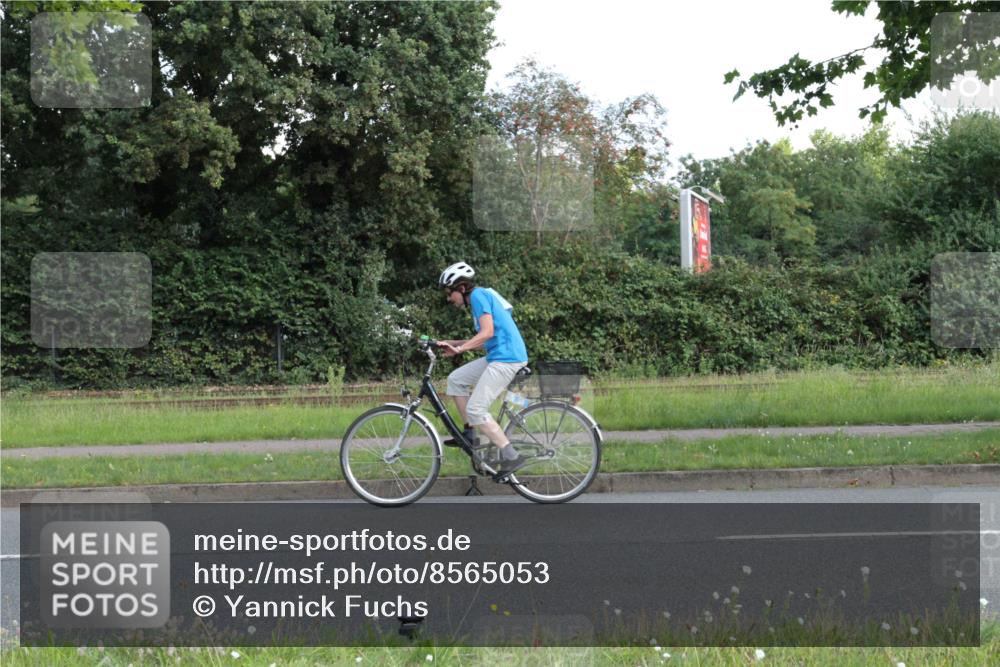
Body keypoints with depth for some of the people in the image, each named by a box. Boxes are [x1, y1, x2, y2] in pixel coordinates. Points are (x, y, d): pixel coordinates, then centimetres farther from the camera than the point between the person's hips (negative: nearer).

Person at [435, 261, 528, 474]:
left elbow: (487, 333, -20)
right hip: (497, 355, 10)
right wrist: (453, 343, 17)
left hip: (507, 358, -10)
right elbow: (483, 339, 22)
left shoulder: (478, 295, -9)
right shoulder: (481, 296, 20)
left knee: (475, 409, -10)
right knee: (456, 379, 14)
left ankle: (511, 456, -8)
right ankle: (469, 434, 18)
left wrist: (459, 348, -18)